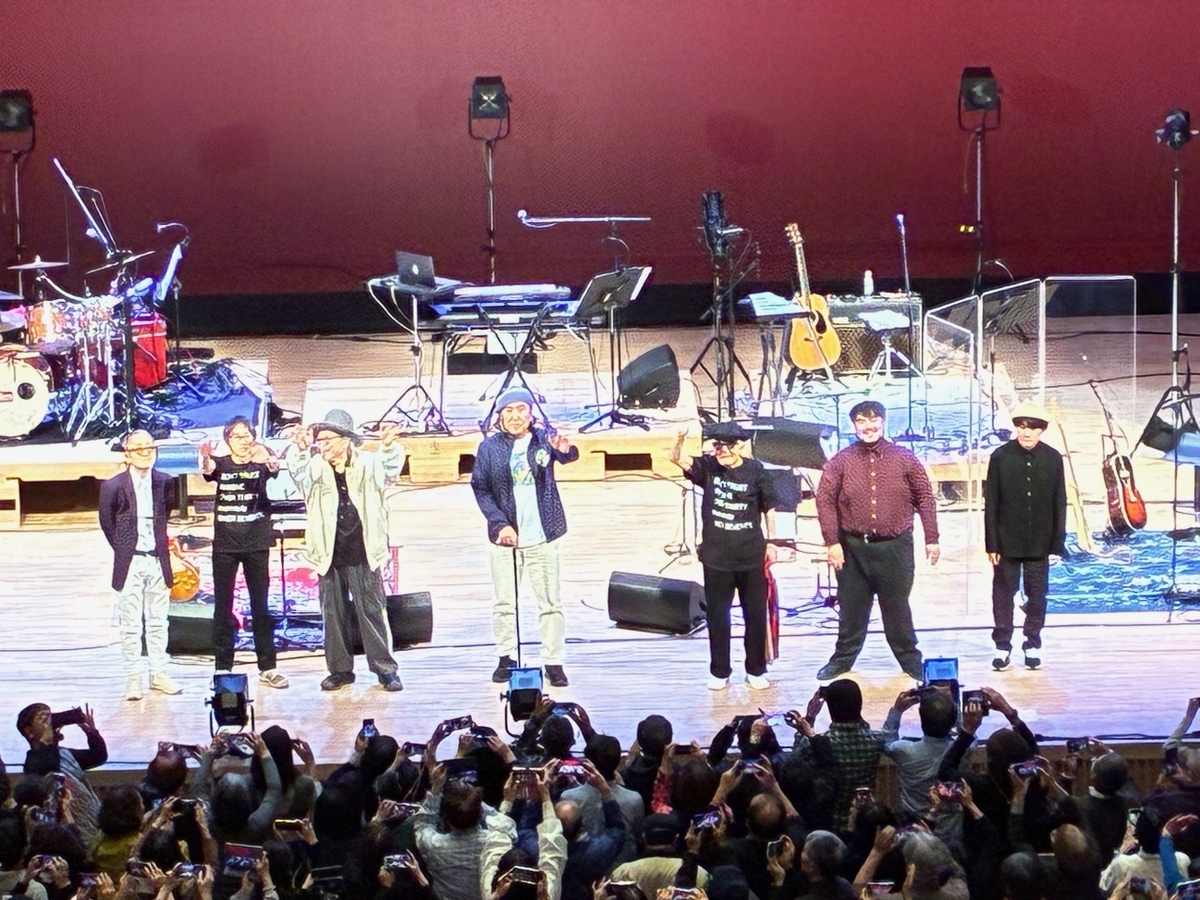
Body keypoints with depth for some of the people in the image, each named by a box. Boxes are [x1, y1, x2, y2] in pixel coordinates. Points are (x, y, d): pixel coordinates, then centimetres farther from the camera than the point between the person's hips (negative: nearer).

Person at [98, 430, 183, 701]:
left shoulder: (164, 482, 2)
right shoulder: (114, 486, -6)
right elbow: (107, 524, 5)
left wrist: (161, 547, 8)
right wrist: (123, 549, 6)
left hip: (157, 561, 3)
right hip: (130, 564, -3)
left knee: (158, 622, 9)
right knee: (130, 625, 0)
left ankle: (159, 675, 17)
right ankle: (133, 679, 5)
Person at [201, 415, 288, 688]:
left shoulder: (261, 462, 0)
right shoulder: (221, 463, 1)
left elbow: (275, 469, -23)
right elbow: (209, 470, -21)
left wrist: (269, 460, -48)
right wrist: (205, 458, -47)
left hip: (256, 543, 0)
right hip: (225, 544, 0)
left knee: (260, 605, 3)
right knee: (223, 607, 3)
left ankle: (267, 668, 7)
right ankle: (223, 668, 7)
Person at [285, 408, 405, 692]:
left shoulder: (367, 464, 1)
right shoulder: (315, 469, 3)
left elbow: (390, 466, -14)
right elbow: (297, 467, -15)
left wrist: (389, 446, -36)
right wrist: (300, 448, -36)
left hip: (362, 553, -2)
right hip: (329, 553, 2)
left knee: (372, 611, 2)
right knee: (333, 613, 8)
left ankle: (385, 669, 9)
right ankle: (340, 669, 17)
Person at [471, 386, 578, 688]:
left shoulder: (544, 438, -3)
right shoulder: (490, 447, 0)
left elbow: (569, 456, -20)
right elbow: (480, 488, 1)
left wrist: (566, 448, -45)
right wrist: (499, 523, -10)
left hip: (541, 537, -1)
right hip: (505, 535, 1)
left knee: (550, 603, 1)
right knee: (504, 603, 7)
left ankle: (553, 663, 6)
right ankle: (506, 659, 19)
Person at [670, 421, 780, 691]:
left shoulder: (755, 470, -5)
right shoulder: (707, 467, -4)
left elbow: (768, 507, 5)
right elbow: (677, 459, -19)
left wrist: (771, 542, 4)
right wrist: (681, 440, -41)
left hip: (752, 557, -1)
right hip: (716, 557, 1)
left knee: (756, 615, 7)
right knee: (717, 616, 8)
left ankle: (756, 671, 21)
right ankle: (719, 672, 21)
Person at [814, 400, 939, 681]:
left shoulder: (904, 460, 1)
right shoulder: (841, 462, -1)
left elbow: (925, 498, 4)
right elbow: (825, 500, -3)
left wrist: (931, 539, 1)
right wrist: (832, 542, -9)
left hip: (894, 547, -1)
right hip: (853, 547, 1)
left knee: (897, 608, 6)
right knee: (851, 608, 9)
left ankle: (910, 659, 19)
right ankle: (843, 659, 22)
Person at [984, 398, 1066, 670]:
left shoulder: (1053, 459, -3)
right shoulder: (1001, 457, -6)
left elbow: (1059, 504, 1)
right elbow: (991, 503, -4)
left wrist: (1057, 543, -1)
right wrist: (991, 543, -6)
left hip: (1039, 543, 1)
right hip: (1007, 542, -1)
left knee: (1037, 595, 9)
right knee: (1003, 593, 6)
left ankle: (1033, 644, 20)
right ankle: (1002, 645, 15)